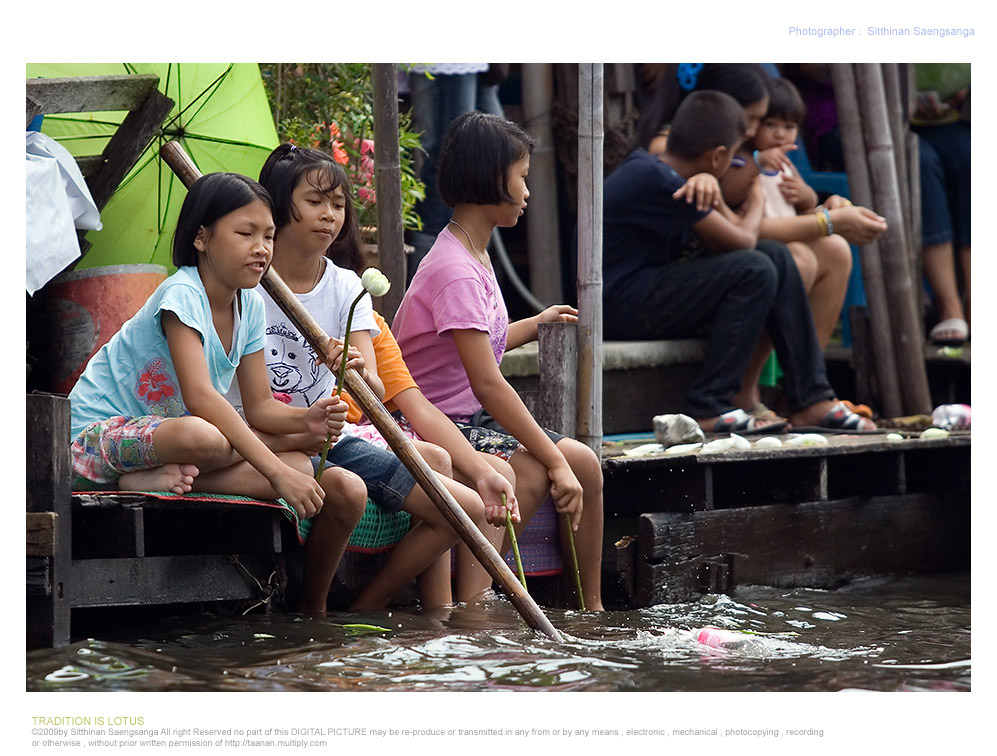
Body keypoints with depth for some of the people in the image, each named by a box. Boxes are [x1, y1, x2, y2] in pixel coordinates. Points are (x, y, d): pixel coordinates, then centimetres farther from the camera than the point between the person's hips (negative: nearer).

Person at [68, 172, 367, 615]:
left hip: (164, 436, 8)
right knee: (203, 437, -42)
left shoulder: (249, 305, 6)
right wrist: (277, 470, -36)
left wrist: (306, 420, -17)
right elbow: (199, 396, -31)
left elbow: (259, 406, 7)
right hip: (97, 436, -8)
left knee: (303, 467, -14)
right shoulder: (182, 293, -19)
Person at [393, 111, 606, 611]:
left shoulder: (475, 257, 10)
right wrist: (554, 460, -26)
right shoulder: (455, 271, -22)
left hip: (474, 420, 9)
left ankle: (592, 607, 3)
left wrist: (537, 323, 38)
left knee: (584, 462, -5)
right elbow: (487, 385, -26)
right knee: (530, 474, -30)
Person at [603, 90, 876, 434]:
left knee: (776, 256, 3)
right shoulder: (656, 183, -20)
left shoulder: (647, 166, 11)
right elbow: (742, 240, -14)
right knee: (755, 270, -22)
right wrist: (756, 202, 4)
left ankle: (811, 399, 1)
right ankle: (708, 408, -18)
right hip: (619, 305, -10)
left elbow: (717, 245, 12)